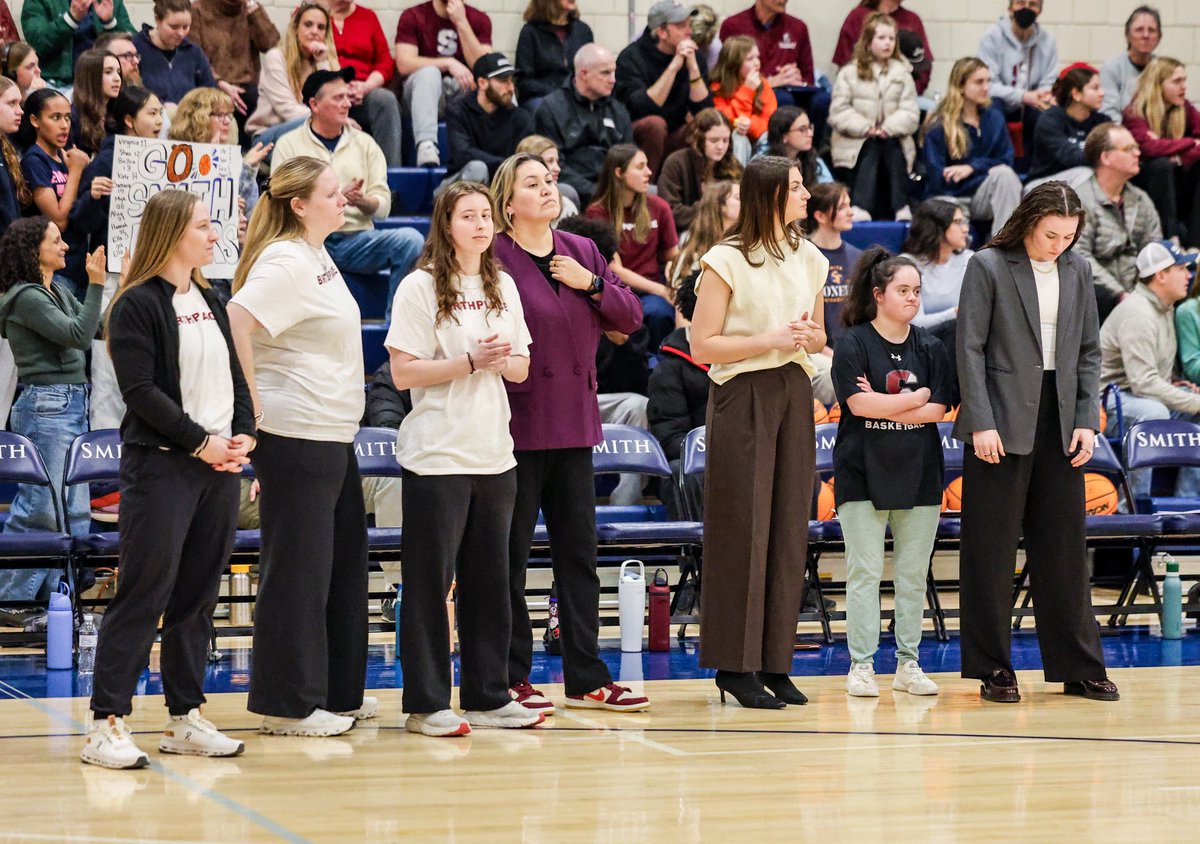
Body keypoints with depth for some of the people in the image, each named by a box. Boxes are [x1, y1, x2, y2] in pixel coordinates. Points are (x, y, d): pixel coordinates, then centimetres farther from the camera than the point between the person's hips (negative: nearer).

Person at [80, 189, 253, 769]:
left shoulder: (212, 303, 16)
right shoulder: (137, 305, -7)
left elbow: (235, 377, 17)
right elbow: (141, 390, -13)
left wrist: (243, 434, -1)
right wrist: (200, 441, -16)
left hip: (219, 466, 7)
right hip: (160, 465, -7)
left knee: (198, 595, 9)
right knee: (145, 593, -9)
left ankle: (185, 718, 16)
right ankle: (107, 725, -7)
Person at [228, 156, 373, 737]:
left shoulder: (318, 257, 15)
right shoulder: (286, 263, -15)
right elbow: (235, 323, -27)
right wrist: (252, 404, -23)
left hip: (333, 434, 10)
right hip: (295, 433, -10)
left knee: (343, 558, 15)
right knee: (297, 566, -4)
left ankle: (339, 692, 25)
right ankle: (287, 704, 3)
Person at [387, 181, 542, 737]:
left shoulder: (503, 287, 12)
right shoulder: (420, 289, -6)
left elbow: (521, 367, 15)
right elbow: (403, 373, -12)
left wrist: (502, 360, -7)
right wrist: (471, 362, -17)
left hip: (494, 455, 6)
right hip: (437, 456, -6)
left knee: (489, 580, 10)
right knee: (430, 581, -2)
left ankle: (487, 696, 17)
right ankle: (426, 704, 3)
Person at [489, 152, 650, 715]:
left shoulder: (581, 252, 10)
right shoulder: (494, 259, -10)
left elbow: (631, 316, 9)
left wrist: (593, 284, -6)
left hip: (573, 424, 6)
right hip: (517, 425, -6)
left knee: (578, 552, 10)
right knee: (509, 555, 1)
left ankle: (587, 678, 16)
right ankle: (510, 679, 9)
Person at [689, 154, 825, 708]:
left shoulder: (808, 259, 13)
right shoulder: (727, 261, -7)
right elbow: (703, 346, -10)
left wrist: (809, 336, 0)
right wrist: (769, 339, -17)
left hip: (795, 393, 6)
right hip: (743, 395, -6)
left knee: (788, 527, 5)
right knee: (742, 528, -5)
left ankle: (775, 661, 10)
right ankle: (735, 663, 0)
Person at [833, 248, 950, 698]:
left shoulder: (930, 348, 8)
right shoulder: (853, 344, -2)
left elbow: (938, 411, -1)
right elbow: (858, 403, -14)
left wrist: (881, 406, -10)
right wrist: (914, 399, -7)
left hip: (918, 475, 4)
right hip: (864, 474, -4)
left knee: (914, 573, 6)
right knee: (864, 572, -3)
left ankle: (908, 663, 12)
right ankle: (861, 665, 0)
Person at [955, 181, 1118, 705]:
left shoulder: (1077, 271, 10)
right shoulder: (988, 267, -4)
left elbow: (1089, 351, 13)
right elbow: (970, 348, -7)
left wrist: (1087, 421, 3)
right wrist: (981, 423, -13)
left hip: (1060, 421, 4)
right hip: (1004, 423, -4)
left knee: (1064, 546, 8)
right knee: (992, 549, 0)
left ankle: (1080, 669, 14)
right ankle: (993, 670, 7)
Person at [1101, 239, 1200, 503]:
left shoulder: (1165, 308, 13)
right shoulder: (1137, 313, -21)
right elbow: (1144, 383, -27)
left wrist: (1175, 381, 7)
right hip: (1112, 401, -10)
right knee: (1154, 411, -38)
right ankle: (1134, 502, -32)